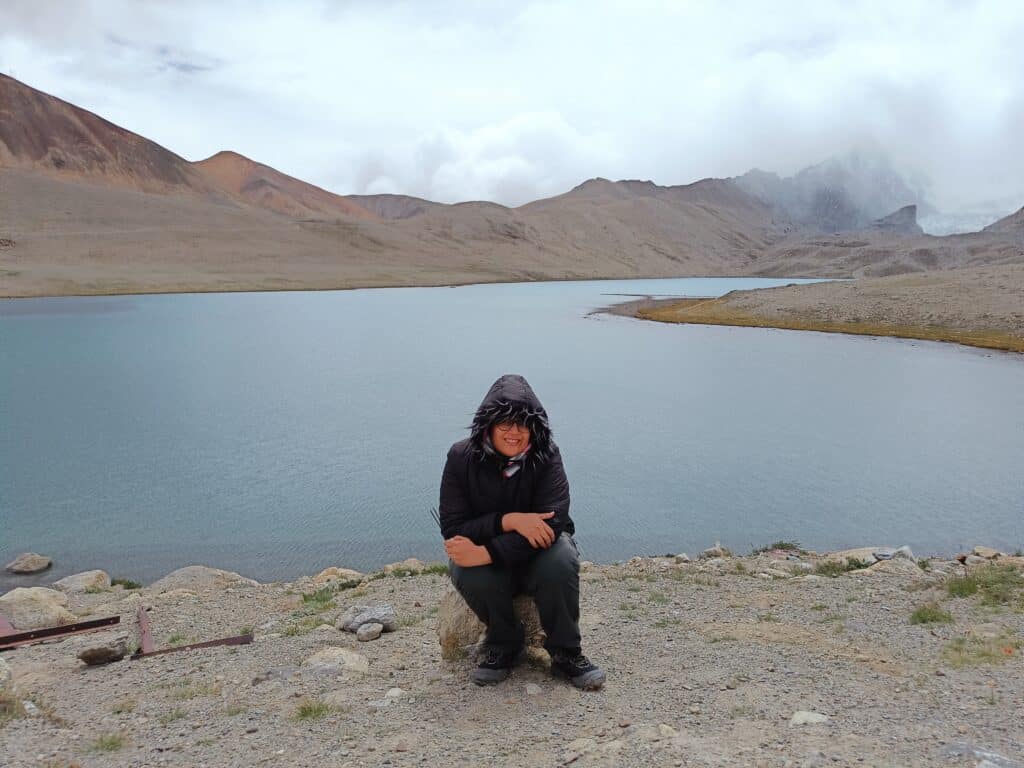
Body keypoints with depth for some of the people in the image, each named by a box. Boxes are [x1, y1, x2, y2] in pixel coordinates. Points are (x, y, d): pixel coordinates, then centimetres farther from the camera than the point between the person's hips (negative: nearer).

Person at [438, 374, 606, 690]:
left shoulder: (546, 456, -17)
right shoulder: (462, 457, -14)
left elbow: (552, 522, -28)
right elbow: (452, 528, -17)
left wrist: (487, 553, -37)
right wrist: (509, 521, -32)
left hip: (535, 556, 0)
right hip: (487, 564, 1)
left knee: (561, 558, -33)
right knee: (466, 573, -33)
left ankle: (566, 652, -10)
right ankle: (503, 644, -3)